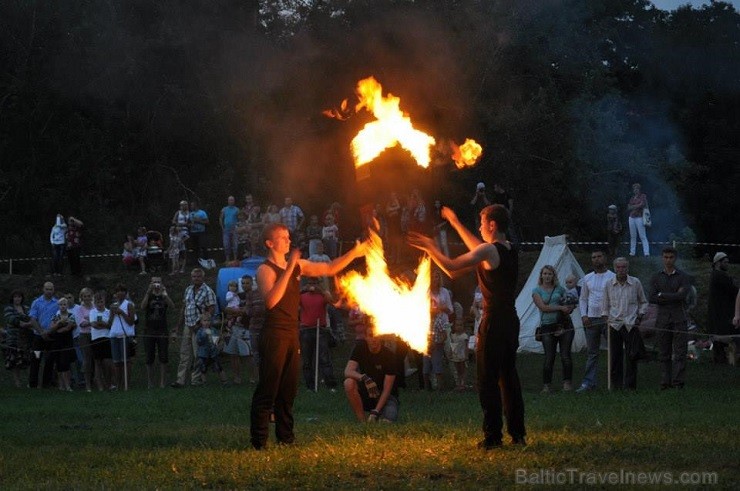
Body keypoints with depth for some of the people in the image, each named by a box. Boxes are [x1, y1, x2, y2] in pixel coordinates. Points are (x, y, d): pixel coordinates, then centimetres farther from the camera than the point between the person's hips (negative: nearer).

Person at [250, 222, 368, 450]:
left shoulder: (297, 265, 13)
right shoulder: (265, 269, -9)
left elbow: (329, 269, 16)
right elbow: (271, 300, -25)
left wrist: (353, 253, 7)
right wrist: (288, 269, -26)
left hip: (291, 333, 8)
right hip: (274, 334, -8)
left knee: (288, 388, 12)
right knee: (267, 388, -7)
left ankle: (285, 435, 19)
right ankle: (259, 439, -5)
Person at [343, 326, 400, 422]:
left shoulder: (389, 356, -16)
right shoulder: (360, 347, -7)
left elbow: (387, 389, -18)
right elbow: (348, 371, -19)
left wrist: (375, 412, -27)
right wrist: (364, 378, -40)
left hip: (385, 396, -3)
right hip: (365, 394, 3)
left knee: (387, 421, -32)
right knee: (349, 383, -29)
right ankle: (362, 421, -18)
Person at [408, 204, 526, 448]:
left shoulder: (489, 251, -13)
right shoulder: (510, 250, 11)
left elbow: (450, 266, -16)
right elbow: (478, 248, 29)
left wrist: (430, 247, -1)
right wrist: (455, 223, 36)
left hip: (493, 321, -8)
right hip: (511, 320, 8)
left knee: (488, 379, -2)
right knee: (509, 376, 13)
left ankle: (492, 435, -3)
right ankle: (517, 433, 14)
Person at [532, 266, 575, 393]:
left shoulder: (560, 289, 13)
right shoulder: (537, 290, 6)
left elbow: (570, 304, 18)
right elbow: (543, 307, -7)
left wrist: (569, 308, -6)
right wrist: (560, 308, -12)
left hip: (563, 325, 2)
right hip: (547, 327, -2)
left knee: (565, 355, -5)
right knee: (549, 357, -3)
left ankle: (567, 382, 0)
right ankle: (546, 385, 5)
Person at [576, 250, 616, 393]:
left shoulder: (613, 277, 0)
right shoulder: (587, 278, 13)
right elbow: (582, 299, 18)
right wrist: (583, 315, 3)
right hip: (591, 319, 4)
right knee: (592, 353, 5)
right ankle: (589, 382, 4)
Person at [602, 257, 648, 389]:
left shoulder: (635, 283, 3)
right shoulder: (609, 285, 7)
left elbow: (643, 303, 13)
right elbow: (605, 306, 14)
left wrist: (639, 317, 2)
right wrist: (606, 320, 4)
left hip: (631, 325, -1)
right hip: (615, 324, 1)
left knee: (631, 356, -4)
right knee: (615, 357, 0)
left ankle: (630, 386, 0)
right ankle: (616, 385, 6)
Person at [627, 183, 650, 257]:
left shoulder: (643, 196, 1)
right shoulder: (632, 197, 15)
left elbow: (642, 205, -13)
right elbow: (628, 208, 8)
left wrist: (633, 207, -2)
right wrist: (636, 206, -7)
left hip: (639, 217, -5)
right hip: (632, 217, 5)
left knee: (643, 236, -9)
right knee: (632, 236, 7)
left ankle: (646, 252, -13)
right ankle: (632, 251, 11)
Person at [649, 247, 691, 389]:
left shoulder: (683, 277, 4)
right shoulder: (656, 277, 10)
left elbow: (682, 296, -12)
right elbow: (652, 298, -3)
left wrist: (662, 295, -7)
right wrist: (673, 297, -8)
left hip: (679, 319, -2)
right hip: (663, 318, 2)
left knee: (680, 352, -7)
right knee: (664, 353, 2)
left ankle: (678, 382, -8)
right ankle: (665, 382, 4)